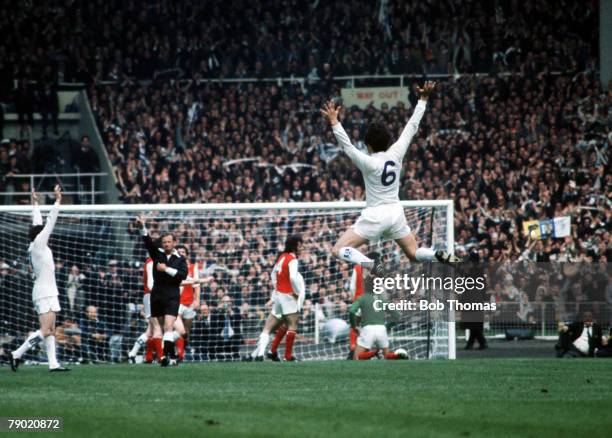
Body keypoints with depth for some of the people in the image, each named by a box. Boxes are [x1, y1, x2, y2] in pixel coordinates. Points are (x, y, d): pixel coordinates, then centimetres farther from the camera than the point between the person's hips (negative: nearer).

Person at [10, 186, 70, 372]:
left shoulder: (34, 246, 11)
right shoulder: (38, 244, -9)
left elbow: (38, 223, 23)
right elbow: (50, 222, -11)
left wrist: (35, 204, 30)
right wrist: (57, 201, -9)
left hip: (46, 292, 10)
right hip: (45, 293, -10)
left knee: (50, 330, 5)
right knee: (45, 330, -13)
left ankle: (53, 363, 1)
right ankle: (17, 354, -13)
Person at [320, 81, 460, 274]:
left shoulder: (369, 163, -15)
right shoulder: (396, 154, -3)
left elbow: (347, 146, -23)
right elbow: (412, 127, 3)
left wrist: (334, 122, -27)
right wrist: (423, 99, 9)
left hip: (375, 214, -5)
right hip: (396, 212, 5)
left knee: (338, 250, -5)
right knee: (413, 253, 18)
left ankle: (371, 264, -29)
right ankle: (440, 256, -13)